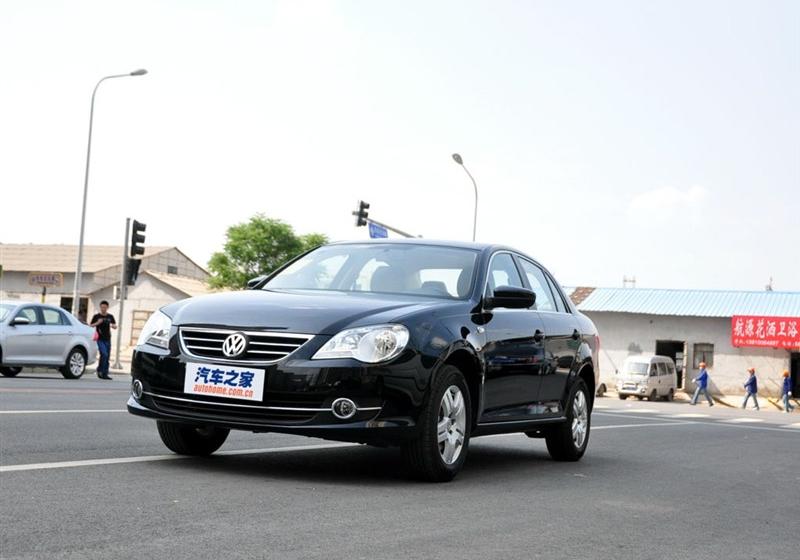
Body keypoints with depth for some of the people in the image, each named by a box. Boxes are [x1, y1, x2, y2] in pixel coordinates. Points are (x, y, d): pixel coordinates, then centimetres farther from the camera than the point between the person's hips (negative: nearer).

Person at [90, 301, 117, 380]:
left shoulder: (110, 317, 10)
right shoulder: (96, 316, 2)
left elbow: (115, 326, 11)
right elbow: (90, 326, 3)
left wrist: (112, 325, -12)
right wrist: (97, 323, -14)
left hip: (107, 339, 4)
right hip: (100, 339, -4)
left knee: (107, 357, 3)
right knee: (104, 354, -19)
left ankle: (105, 374, 9)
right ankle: (99, 370, -2)